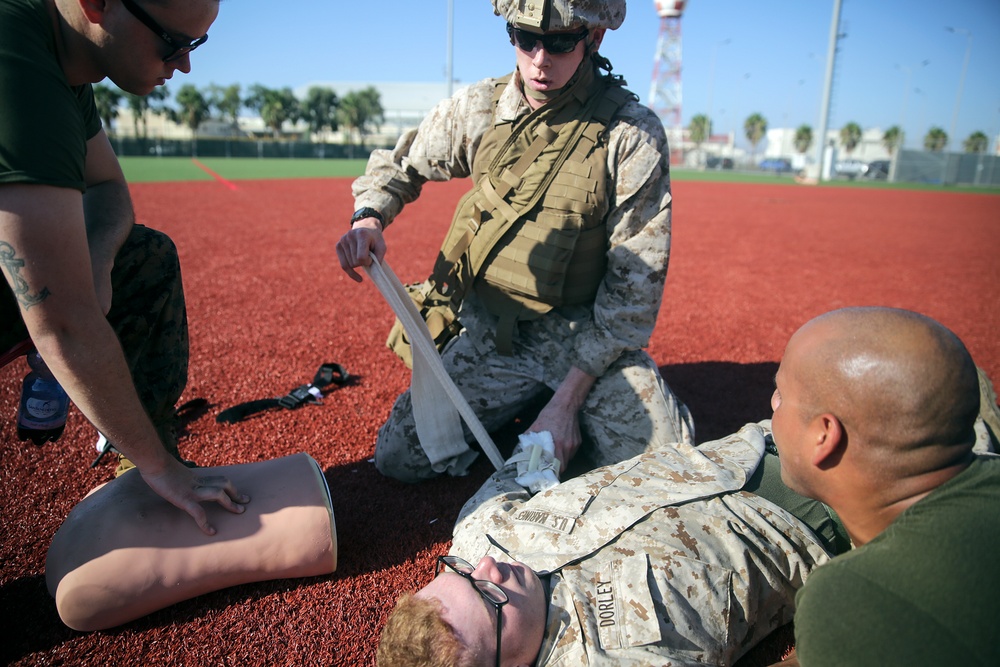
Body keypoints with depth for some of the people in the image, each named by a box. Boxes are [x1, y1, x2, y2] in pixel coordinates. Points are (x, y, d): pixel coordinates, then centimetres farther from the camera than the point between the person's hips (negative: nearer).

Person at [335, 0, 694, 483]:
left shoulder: (633, 133, -14)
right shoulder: (477, 108, -3)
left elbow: (636, 286, -14)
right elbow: (397, 165, 14)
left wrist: (568, 397, -17)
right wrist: (368, 218, -11)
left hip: (593, 339, -2)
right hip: (490, 333, 3)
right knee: (399, 457, -5)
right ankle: (523, 408, 19)